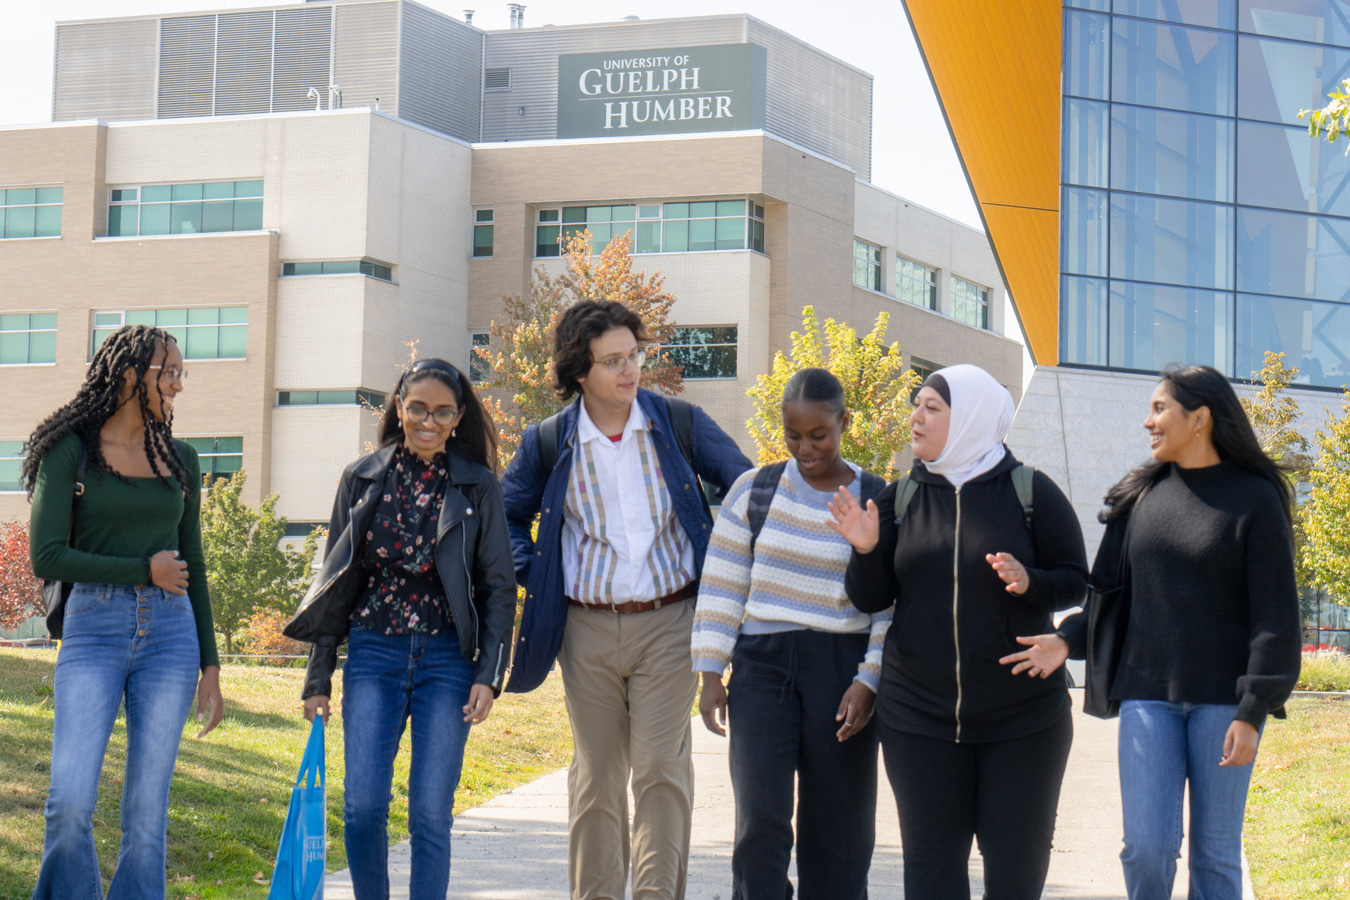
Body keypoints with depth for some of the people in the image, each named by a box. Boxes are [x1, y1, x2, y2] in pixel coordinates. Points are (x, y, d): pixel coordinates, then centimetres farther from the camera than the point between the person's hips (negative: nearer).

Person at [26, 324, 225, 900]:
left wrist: (210, 666, 13)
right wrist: (143, 570, -5)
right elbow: (47, 557, -7)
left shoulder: (180, 460, 13)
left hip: (170, 635, 3)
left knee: (147, 814, 1)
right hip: (93, 631, -3)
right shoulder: (71, 450, 1)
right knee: (71, 801, -15)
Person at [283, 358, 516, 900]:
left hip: (447, 658, -1)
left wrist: (489, 675, -6)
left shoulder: (477, 487, 3)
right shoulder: (361, 480, 7)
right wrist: (318, 677, 8)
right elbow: (336, 580, 11)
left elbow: (499, 588, 4)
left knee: (431, 811, -4)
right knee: (362, 804, -7)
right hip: (373, 654, 1)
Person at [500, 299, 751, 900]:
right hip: (587, 629, 2)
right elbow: (507, 514, 17)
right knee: (596, 775, 8)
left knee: (661, 767, -8)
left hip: (668, 623, -1)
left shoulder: (680, 424, -1)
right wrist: (533, 575, 4)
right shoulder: (548, 444, 1)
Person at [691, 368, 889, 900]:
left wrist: (867, 682, -6)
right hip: (763, 663, 0)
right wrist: (710, 674, 2)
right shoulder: (754, 491, 5)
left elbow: (891, 606, 3)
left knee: (837, 828, 5)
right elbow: (721, 588, 6)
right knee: (760, 819, -10)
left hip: (841, 670, 0)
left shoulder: (877, 502, 2)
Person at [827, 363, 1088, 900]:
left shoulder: (1030, 492, -3)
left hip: (1022, 718, -2)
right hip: (919, 718, 2)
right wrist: (865, 549, -13)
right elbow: (870, 599, 6)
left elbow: (1076, 582, 0)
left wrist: (1029, 582, -19)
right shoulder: (901, 497, 5)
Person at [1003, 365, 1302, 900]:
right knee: (1147, 846, -8)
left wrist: (1252, 712, -12)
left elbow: (1275, 615, -6)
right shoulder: (1140, 495, 9)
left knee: (1216, 852, 3)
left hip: (1223, 699, -3)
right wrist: (1069, 640, -5)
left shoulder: (1254, 499, -3)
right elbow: (1107, 586, 14)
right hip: (1148, 695, 3)